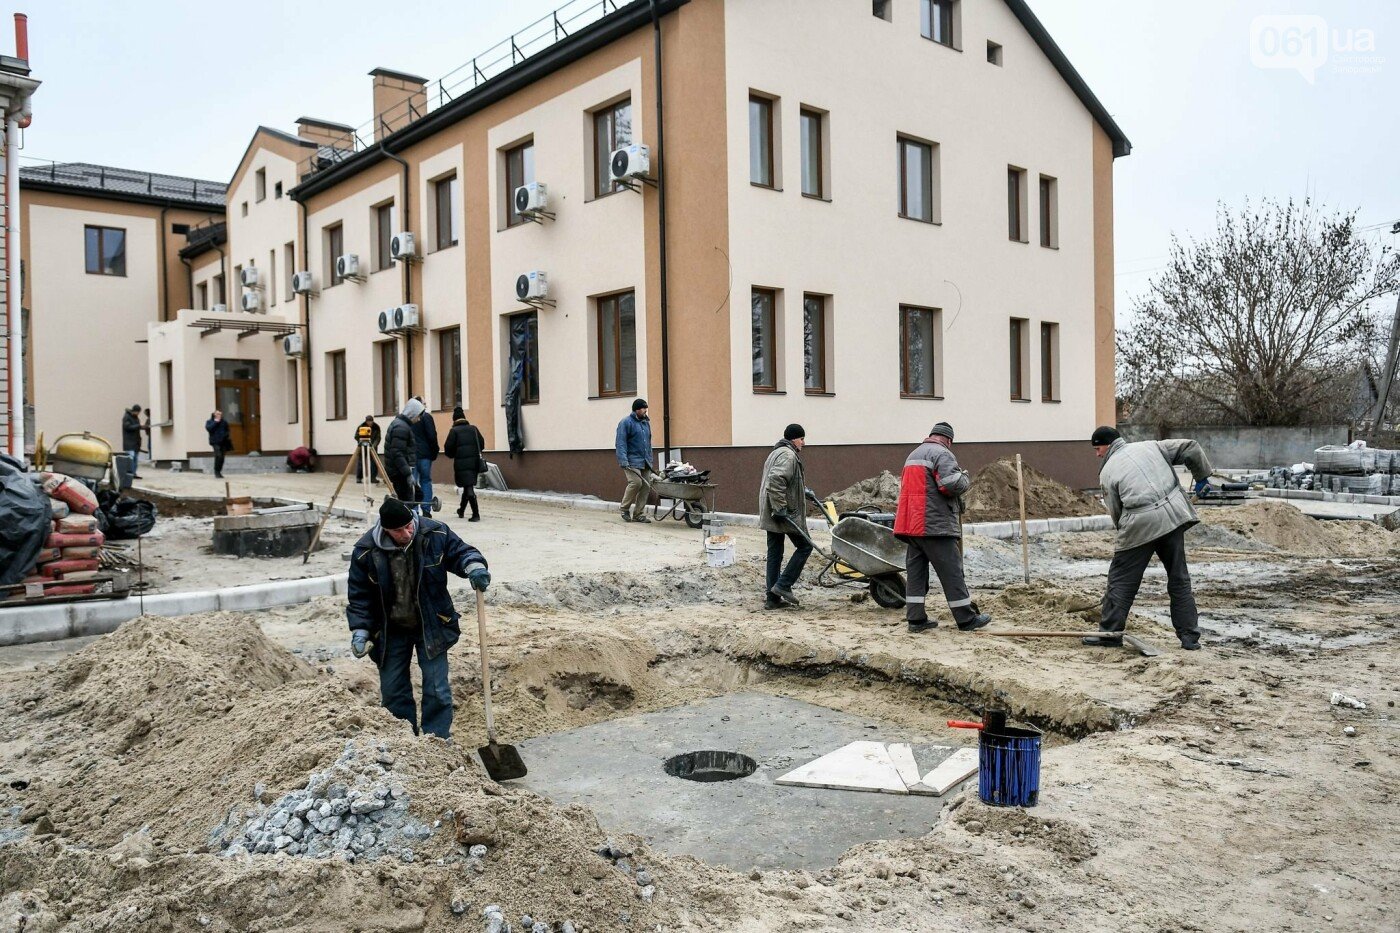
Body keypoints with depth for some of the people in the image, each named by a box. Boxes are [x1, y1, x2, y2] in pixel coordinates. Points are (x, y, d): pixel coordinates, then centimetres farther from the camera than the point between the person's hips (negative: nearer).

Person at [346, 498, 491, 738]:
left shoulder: (435, 533, -18)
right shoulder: (365, 551, -17)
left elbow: (460, 552, -6)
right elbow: (359, 595, -7)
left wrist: (475, 567, -29)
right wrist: (360, 631, -14)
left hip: (431, 626, -1)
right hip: (391, 631, 1)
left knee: (437, 691, 0)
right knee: (392, 691, 11)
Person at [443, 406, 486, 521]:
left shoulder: (454, 431, -4)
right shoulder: (474, 428, 8)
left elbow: (448, 449, -7)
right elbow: (482, 444, 9)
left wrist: (453, 455, 14)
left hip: (462, 463, -5)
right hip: (475, 462, 5)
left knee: (468, 487, -6)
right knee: (469, 486, 18)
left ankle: (476, 514, -15)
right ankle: (461, 510, 34)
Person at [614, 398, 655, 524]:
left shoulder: (646, 422, 18)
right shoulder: (626, 423, -5)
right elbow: (620, 443, -11)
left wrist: (650, 460, 21)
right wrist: (623, 461, -21)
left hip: (645, 462, 7)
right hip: (632, 461, -7)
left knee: (646, 486, 0)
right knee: (635, 482, -19)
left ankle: (639, 514, 9)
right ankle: (625, 509, 1)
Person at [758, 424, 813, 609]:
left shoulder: (776, 453, 21)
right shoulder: (788, 455, -13)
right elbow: (775, 480, -27)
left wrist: (803, 490, 32)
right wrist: (780, 508, -26)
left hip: (770, 515, 10)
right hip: (785, 514, -10)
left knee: (774, 553, 10)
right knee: (805, 546, 2)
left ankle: (772, 598, 11)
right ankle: (783, 585, -3)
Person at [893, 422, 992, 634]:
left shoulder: (913, 454, 22)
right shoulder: (942, 454, -8)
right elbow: (952, 484, -21)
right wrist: (966, 479, 0)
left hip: (910, 524, 8)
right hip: (935, 525, -8)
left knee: (915, 571, 8)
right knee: (951, 572, -1)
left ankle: (916, 619, 7)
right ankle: (967, 619, 6)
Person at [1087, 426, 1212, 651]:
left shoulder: (1107, 472, 4)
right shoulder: (1151, 446, 14)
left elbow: (1115, 513, 5)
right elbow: (1191, 449, 11)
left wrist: (1124, 530, 19)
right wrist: (1202, 476, 22)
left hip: (1140, 525, -4)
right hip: (1173, 516, 4)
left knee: (1121, 580, 6)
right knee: (1179, 579, 14)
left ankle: (1110, 633, 10)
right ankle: (1190, 636, 17)